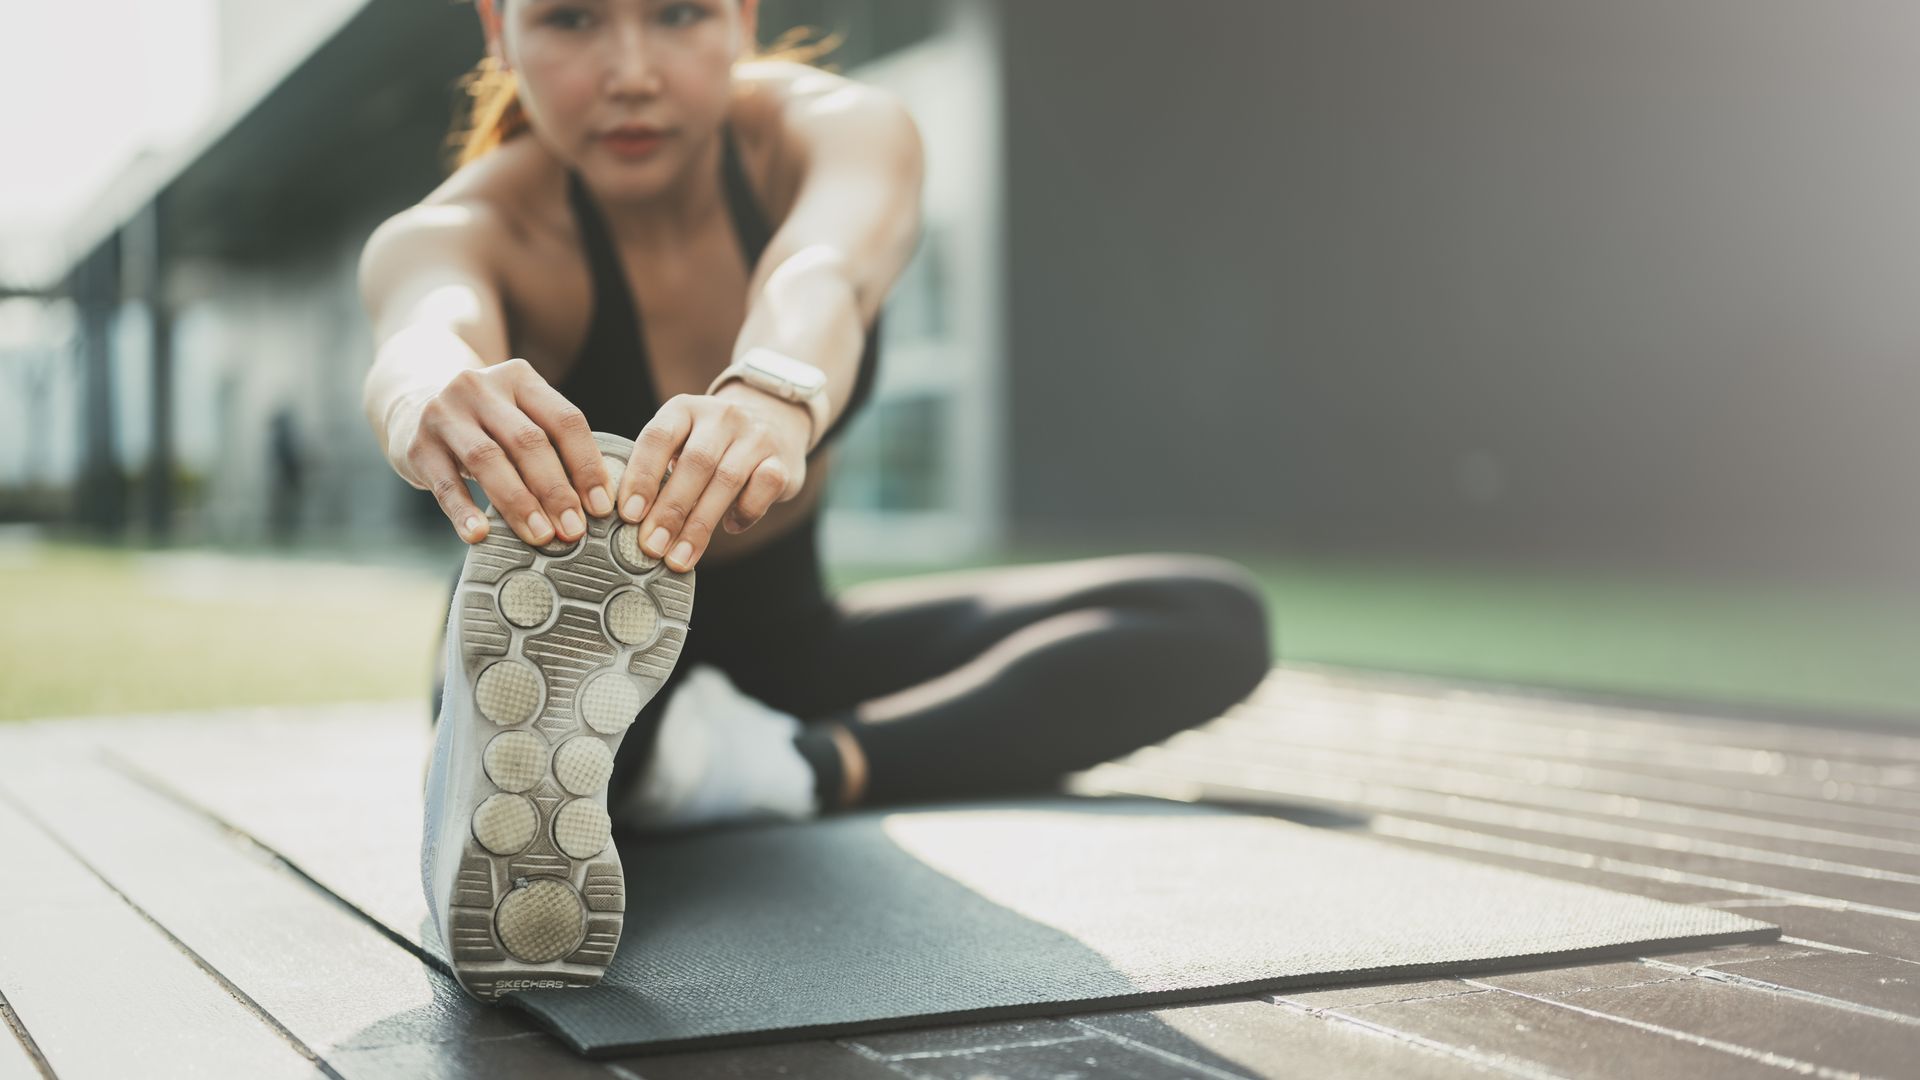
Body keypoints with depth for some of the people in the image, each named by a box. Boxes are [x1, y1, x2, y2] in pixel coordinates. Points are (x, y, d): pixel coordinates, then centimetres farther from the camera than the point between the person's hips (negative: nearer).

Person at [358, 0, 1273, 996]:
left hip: (793, 646, 7)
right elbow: (430, 324, -47)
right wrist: (432, 395, -73)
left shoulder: (838, 130, -17)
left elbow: (820, 275, -42)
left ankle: (805, 768, -25)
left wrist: (772, 394, -67)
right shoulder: (459, 231, -20)